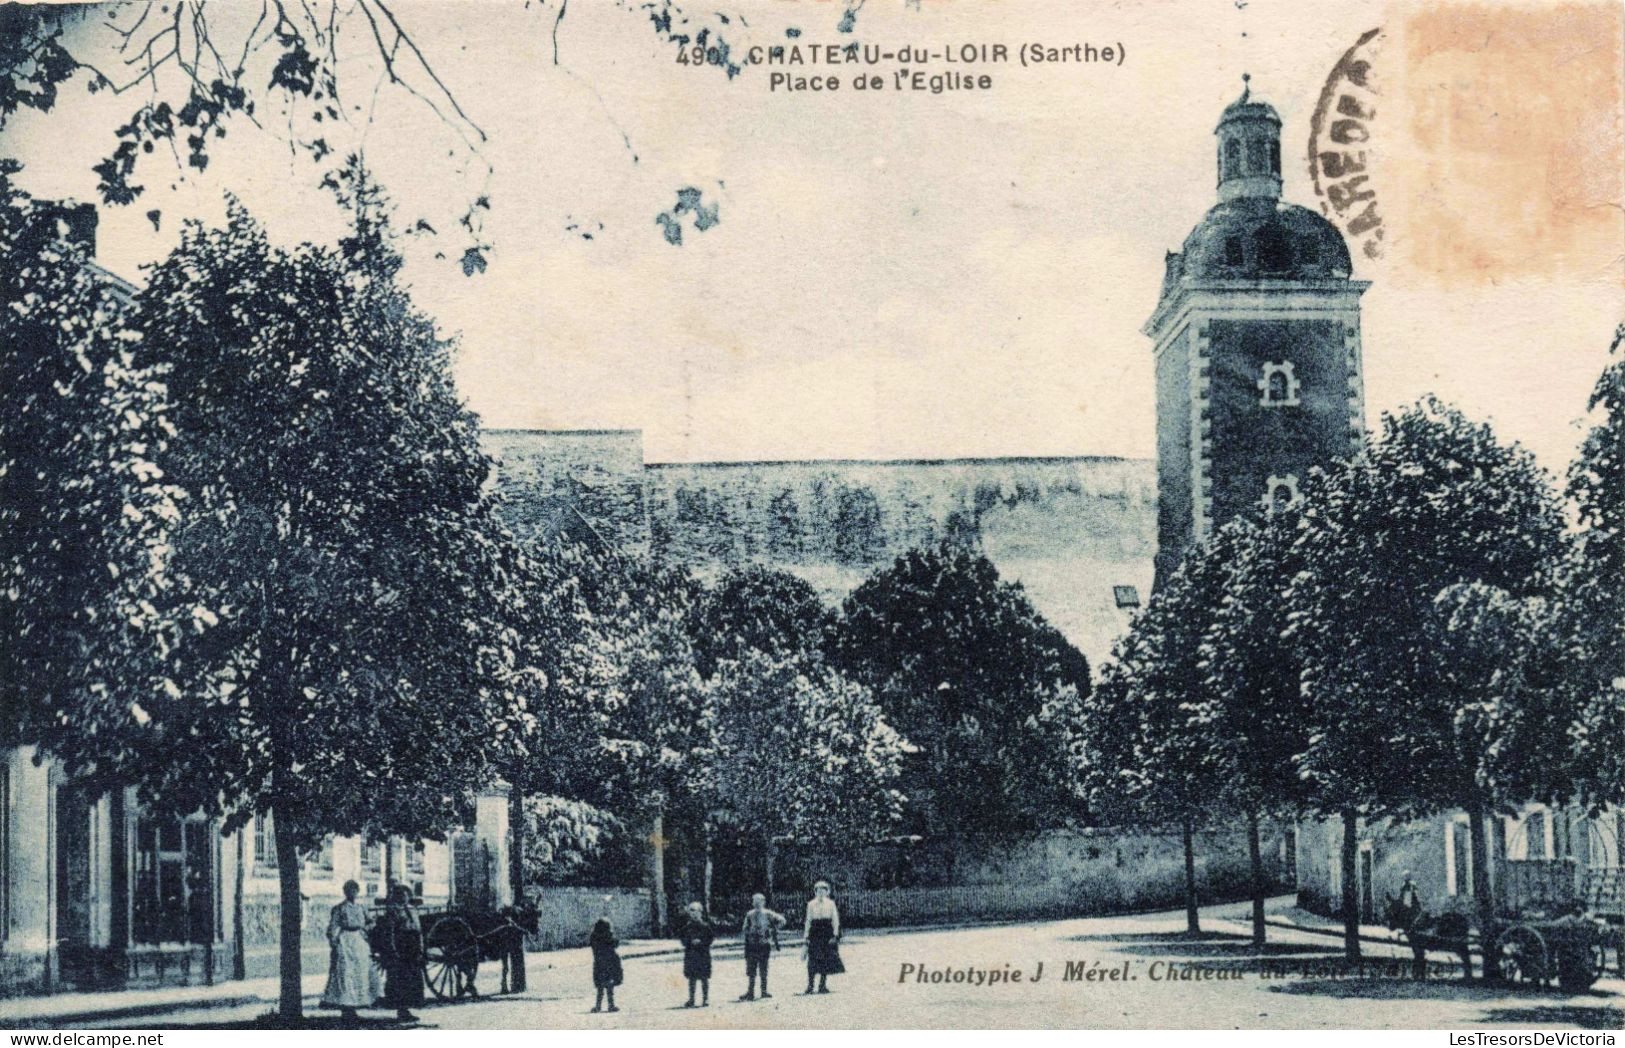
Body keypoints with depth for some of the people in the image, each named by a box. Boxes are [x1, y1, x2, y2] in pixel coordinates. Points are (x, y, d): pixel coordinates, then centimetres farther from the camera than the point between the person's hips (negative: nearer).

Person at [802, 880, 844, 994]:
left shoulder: (830, 903, 6)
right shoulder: (811, 904, 8)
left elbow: (835, 920, 4)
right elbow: (808, 920, 9)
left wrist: (835, 935, -6)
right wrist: (806, 935, 3)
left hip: (827, 933, 0)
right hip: (815, 932, 0)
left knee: (826, 960, -1)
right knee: (813, 960, -7)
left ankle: (823, 985, 6)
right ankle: (810, 986, -7)